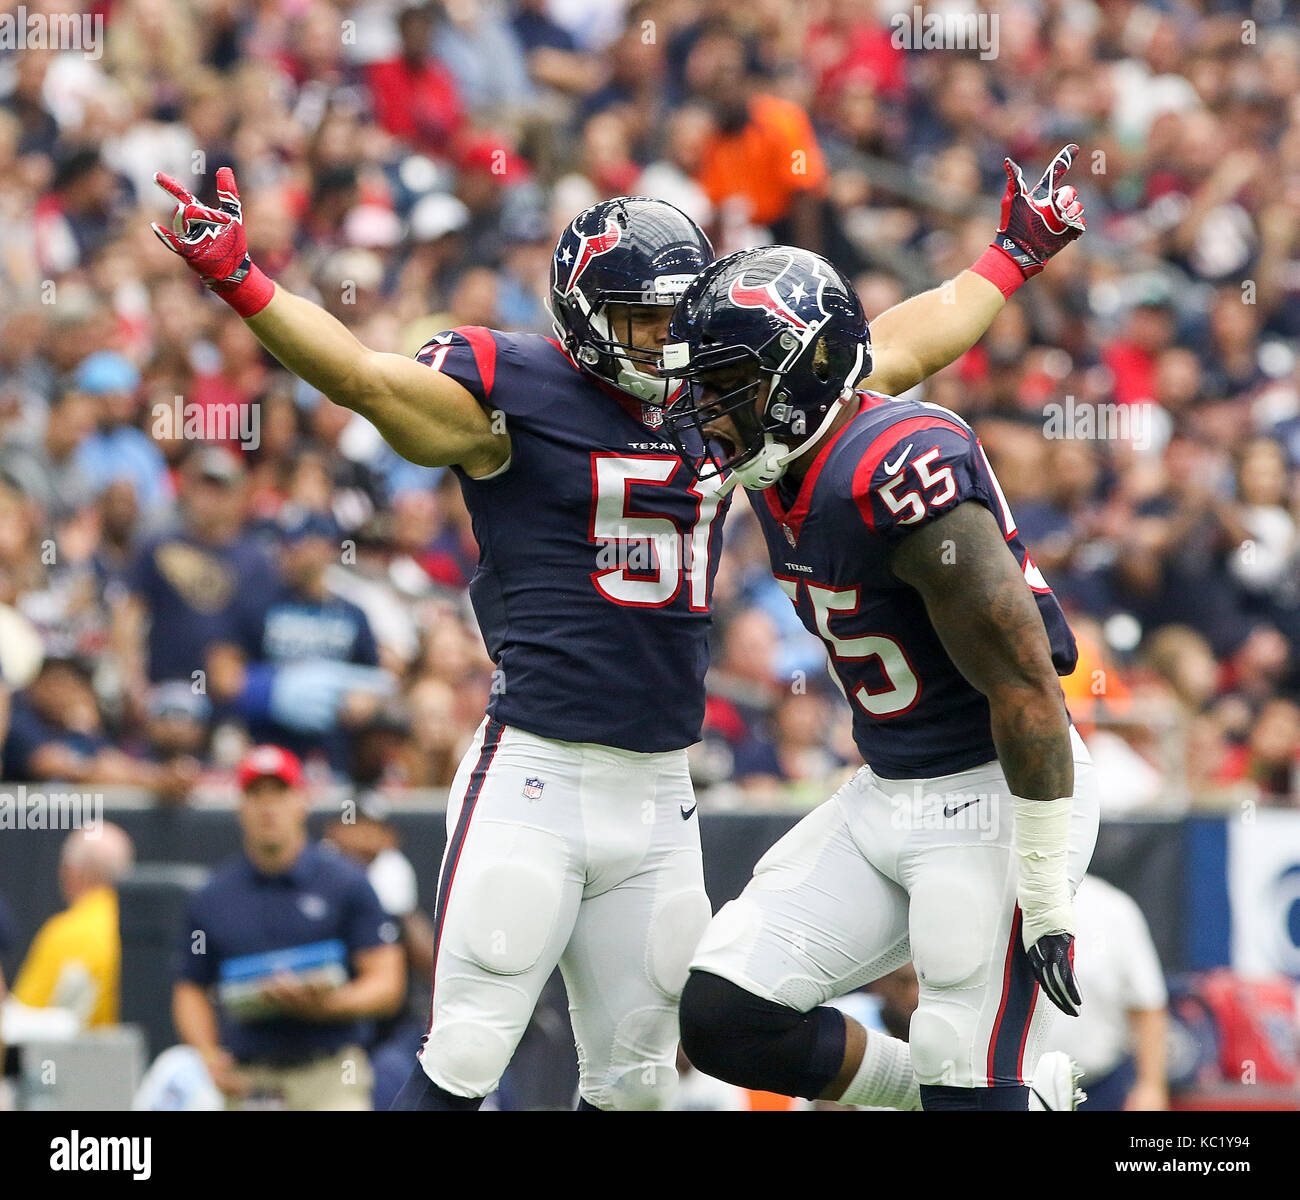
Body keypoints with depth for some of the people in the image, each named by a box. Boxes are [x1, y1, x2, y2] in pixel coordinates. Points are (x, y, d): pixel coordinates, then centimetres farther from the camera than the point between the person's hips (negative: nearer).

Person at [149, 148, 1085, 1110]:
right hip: (534, 779, -6)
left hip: (659, 796, 6)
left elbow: (900, 350, 23)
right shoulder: (512, 395, -5)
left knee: (635, 1082, 9)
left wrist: (1010, 263, 27)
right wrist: (240, 282, -31)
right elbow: (360, 374, -17)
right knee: (462, 1064, -10)